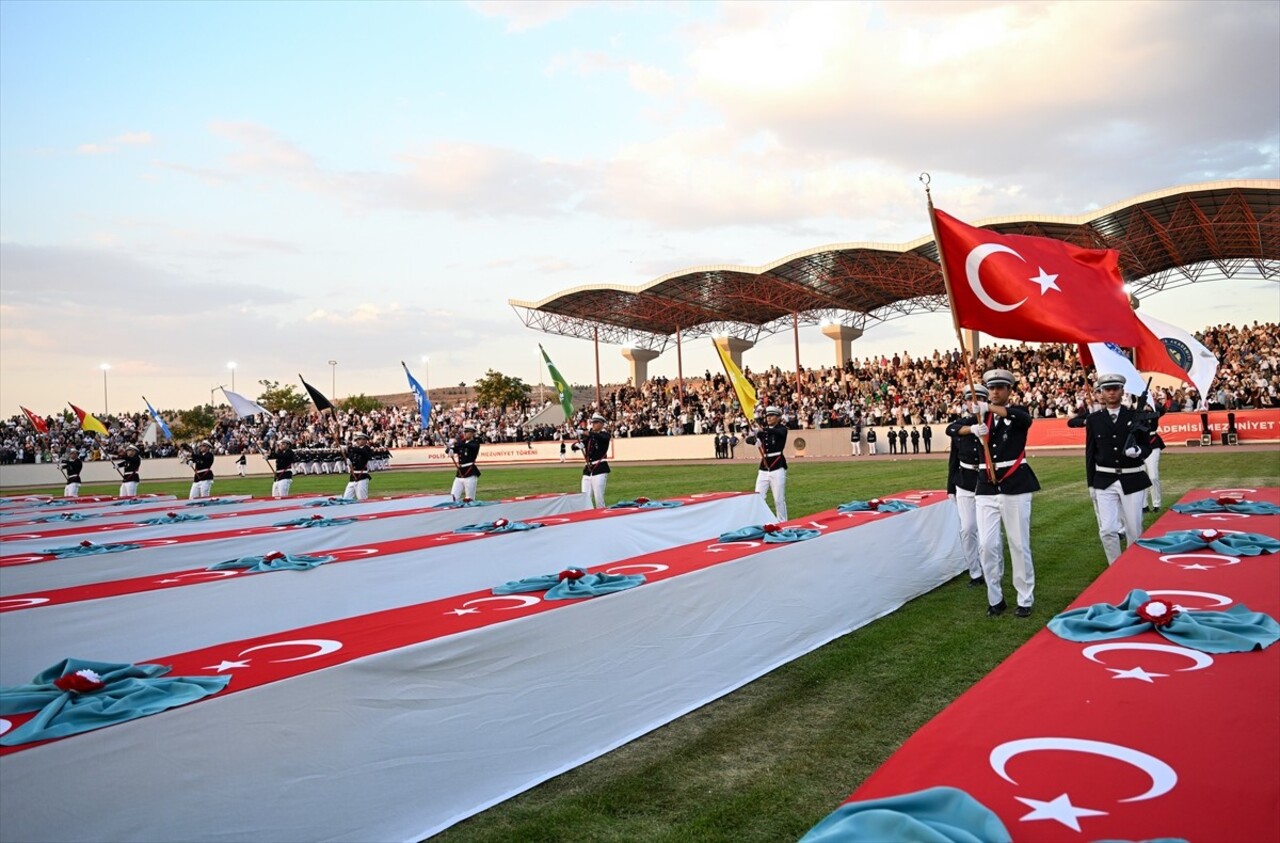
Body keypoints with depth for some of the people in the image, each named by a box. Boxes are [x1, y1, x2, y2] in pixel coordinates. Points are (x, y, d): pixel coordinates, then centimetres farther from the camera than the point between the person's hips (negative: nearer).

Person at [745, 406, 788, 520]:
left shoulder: (782, 428, -2)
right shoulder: (763, 430, 11)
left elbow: (778, 432, -27)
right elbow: (749, 439, -3)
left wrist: (763, 430, -46)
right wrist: (753, 438, -28)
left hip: (778, 467, -5)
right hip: (763, 468, 5)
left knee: (779, 499, -2)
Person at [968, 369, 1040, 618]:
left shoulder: (1018, 412, 2)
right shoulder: (982, 416, 14)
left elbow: (1024, 419, -23)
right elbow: (957, 429, -1)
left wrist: (988, 408, -34)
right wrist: (974, 429, -24)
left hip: (1015, 485, -3)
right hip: (986, 487, 3)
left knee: (1019, 545, 3)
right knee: (987, 545, 0)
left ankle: (1025, 599, 16)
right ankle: (995, 599, 13)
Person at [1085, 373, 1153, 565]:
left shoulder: (1135, 416, 1)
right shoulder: (1094, 419, 2)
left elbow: (1147, 446, 4)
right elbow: (1090, 453, 5)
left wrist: (1138, 451, -21)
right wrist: (1091, 484, 3)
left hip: (1132, 480, 0)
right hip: (1104, 481, 0)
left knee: (1134, 530, 7)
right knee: (1107, 530, -7)